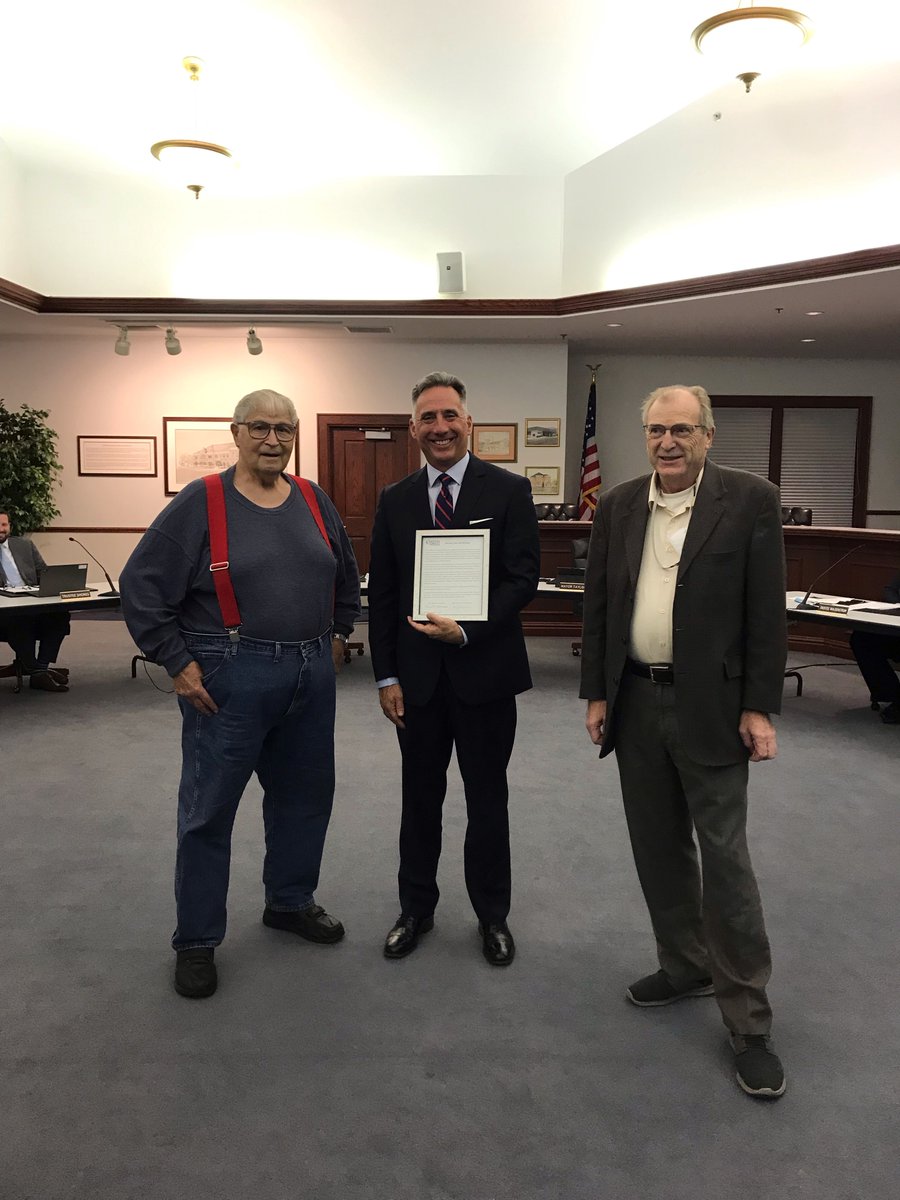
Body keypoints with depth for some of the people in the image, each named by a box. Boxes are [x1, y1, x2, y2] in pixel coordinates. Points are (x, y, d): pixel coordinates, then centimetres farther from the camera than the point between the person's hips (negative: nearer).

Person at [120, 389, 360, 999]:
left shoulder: (313, 501, 7)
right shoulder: (201, 503, -8)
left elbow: (347, 575, 22)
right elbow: (141, 586, -8)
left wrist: (337, 634, 14)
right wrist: (178, 662, -11)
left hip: (312, 676, 6)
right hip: (231, 679, -5)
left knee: (305, 795, 16)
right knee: (209, 808, 4)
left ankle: (290, 901, 38)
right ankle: (196, 941, 21)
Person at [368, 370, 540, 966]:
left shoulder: (510, 491, -4)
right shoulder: (395, 500, 5)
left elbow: (524, 577, -9)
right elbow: (381, 594, 5)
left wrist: (466, 629, -21)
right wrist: (386, 676, 0)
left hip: (485, 669, -2)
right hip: (417, 674, 3)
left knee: (487, 799, 12)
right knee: (420, 797, 16)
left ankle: (493, 914, 31)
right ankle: (417, 908, 34)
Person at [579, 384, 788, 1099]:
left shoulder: (751, 501, -6)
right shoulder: (618, 506, 5)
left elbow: (766, 611, -7)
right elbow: (598, 605, 8)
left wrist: (759, 708, -10)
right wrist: (597, 693, 5)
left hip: (710, 707, -4)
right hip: (636, 703, 5)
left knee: (725, 858, 1)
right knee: (659, 848, 15)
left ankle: (748, 1018, 15)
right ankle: (686, 966, 35)